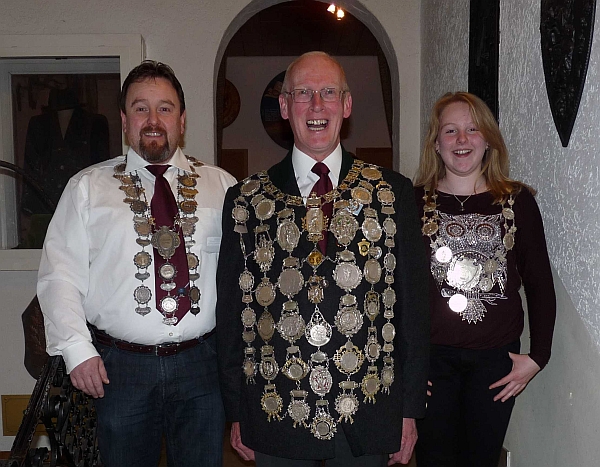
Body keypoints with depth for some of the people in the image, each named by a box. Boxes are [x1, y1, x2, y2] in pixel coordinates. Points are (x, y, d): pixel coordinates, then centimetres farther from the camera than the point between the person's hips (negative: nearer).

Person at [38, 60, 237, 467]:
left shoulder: (221, 185, 6)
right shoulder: (88, 187, 5)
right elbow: (60, 274, 2)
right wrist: (77, 349, -7)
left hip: (201, 362, 1)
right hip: (120, 367, 0)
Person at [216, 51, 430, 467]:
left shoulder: (394, 192, -1)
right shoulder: (246, 199, 0)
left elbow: (413, 304, 1)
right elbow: (231, 310, 3)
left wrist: (411, 410, 0)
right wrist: (236, 414, 3)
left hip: (368, 417, 0)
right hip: (276, 414, 0)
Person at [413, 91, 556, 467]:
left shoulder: (518, 202, 2)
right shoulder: (414, 202, 0)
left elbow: (540, 286, 5)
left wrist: (538, 356, 0)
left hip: (497, 357, 1)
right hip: (430, 355, -1)